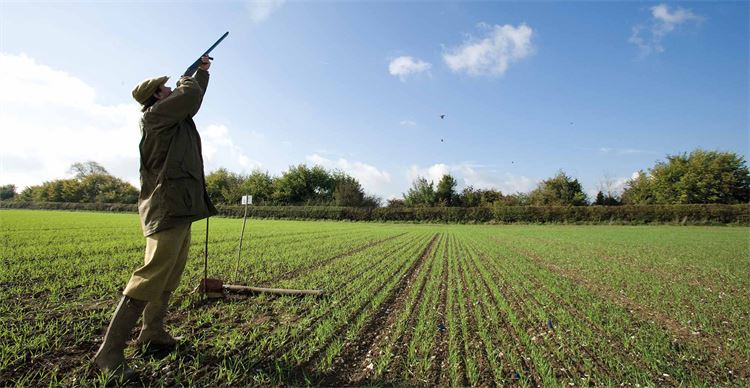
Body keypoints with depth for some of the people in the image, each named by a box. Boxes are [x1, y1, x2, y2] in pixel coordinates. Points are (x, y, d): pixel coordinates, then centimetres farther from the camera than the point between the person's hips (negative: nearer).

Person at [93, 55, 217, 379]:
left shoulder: (177, 116, 19)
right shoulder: (154, 115, -7)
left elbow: (195, 97, 35)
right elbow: (191, 95, -14)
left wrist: (202, 72, 32)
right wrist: (186, 81, 8)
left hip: (180, 206, 10)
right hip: (168, 207, -10)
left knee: (171, 275, 13)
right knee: (152, 275, -12)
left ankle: (153, 332, 24)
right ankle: (109, 351, -4)